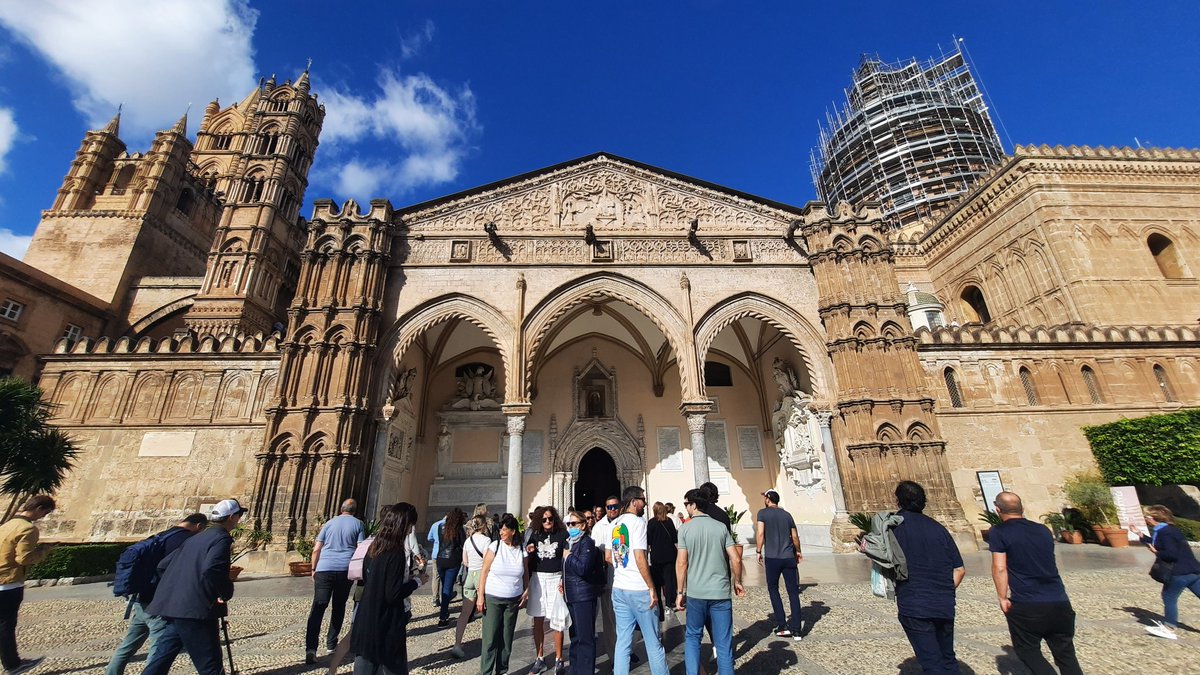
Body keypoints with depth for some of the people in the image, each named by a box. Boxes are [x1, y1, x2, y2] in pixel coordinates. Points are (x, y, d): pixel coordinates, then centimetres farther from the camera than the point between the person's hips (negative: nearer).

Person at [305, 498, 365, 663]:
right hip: (346, 570, -1)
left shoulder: (329, 523, 13)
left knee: (318, 607, -3)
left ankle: (310, 648, -16)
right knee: (339, 606, 16)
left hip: (324, 568, 1)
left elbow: (316, 549, 9)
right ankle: (331, 644, 23)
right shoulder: (358, 524, 6)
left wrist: (314, 569, 18)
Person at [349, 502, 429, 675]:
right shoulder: (396, 554, -23)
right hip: (386, 626, -7)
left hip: (366, 622, 8)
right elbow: (393, 595, -23)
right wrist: (417, 581, -10)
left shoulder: (374, 547, 2)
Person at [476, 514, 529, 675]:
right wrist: (480, 596, -9)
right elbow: (484, 571, -7)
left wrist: (526, 592, 2)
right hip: (492, 599, -3)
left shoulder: (521, 550, -2)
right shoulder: (495, 546, -10)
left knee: (506, 639, 12)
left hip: (513, 601, 3)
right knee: (490, 639, 0)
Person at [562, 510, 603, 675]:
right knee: (575, 635, 20)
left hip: (584, 595, -9)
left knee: (585, 637, -1)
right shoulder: (569, 542, 12)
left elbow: (583, 569, -27)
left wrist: (569, 556, -15)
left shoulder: (587, 543, -16)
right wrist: (564, 582, 11)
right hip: (571, 595, 9)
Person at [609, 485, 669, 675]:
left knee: (622, 641, 12)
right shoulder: (638, 521, -14)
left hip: (619, 588, 7)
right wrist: (652, 588, -13)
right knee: (653, 642, 8)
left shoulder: (615, 524, 9)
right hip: (638, 590, -7)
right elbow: (640, 558, -19)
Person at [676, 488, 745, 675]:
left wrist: (681, 592, 2)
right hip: (721, 592, 1)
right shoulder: (721, 527, 0)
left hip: (696, 593, -1)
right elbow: (736, 559, -2)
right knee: (724, 643, 11)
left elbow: (681, 563, -7)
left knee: (692, 636, 18)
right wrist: (738, 582, 15)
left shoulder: (685, 529, -6)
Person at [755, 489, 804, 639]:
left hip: (772, 558, -3)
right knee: (793, 593, 9)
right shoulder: (787, 515, 9)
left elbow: (760, 534, -13)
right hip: (789, 558, 3)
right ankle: (796, 631, 10)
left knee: (773, 589, 14)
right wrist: (798, 551, 31)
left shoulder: (763, 513, -3)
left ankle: (782, 626, 11)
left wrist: (759, 552, -3)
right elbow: (795, 537, 14)